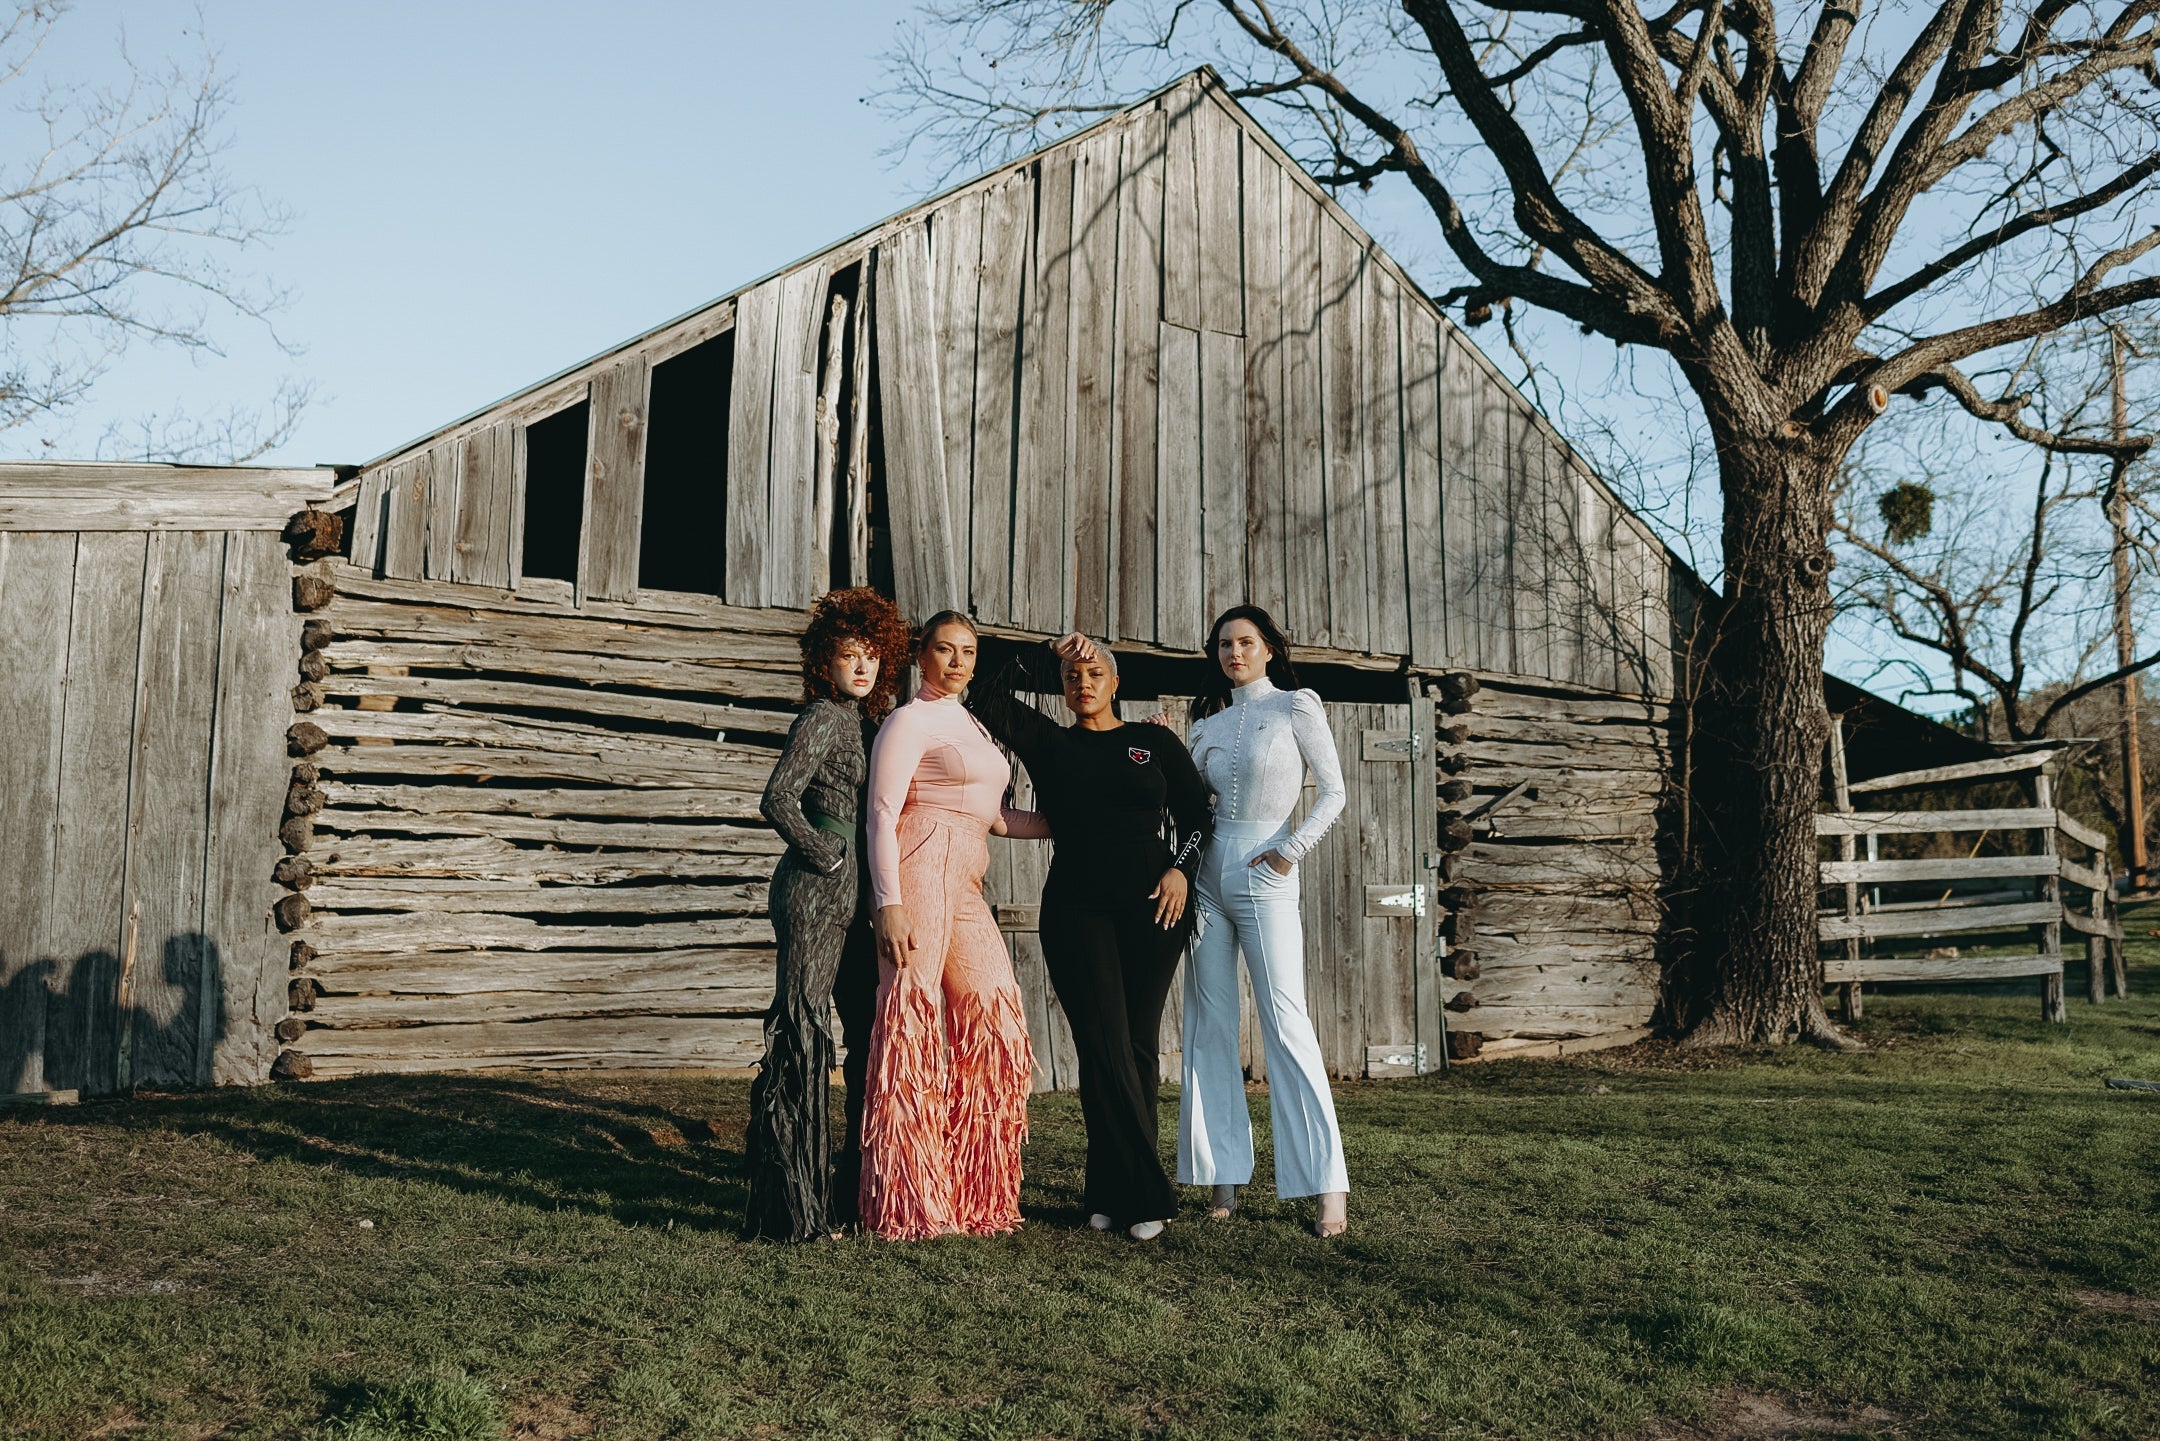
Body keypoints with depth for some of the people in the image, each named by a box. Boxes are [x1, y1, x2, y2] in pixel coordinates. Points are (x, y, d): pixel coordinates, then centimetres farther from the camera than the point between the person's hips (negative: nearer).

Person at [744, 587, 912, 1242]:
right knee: (801, 1039, -5)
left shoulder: (858, 720, 16)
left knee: (869, 1031, 12)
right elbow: (777, 799, -22)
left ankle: (857, 1189, 23)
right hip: (817, 892, -10)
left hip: (850, 896, 10)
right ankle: (789, 1206, 0)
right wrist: (825, 854, -12)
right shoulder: (823, 717, -11)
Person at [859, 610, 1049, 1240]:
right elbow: (882, 815, -10)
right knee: (912, 1023, -6)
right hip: (921, 871, -8)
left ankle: (973, 1190, 13)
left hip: (964, 887, 9)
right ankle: (905, 1202, 1)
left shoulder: (968, 722, 23)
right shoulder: (910, 721, -2)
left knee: (993, 1022, 4)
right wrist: (889, 903, -18)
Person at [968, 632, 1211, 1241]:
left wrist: (1181, 868, -5)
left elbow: (1196, 815, 10)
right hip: (1075, 910, 0)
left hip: (1151, 907, 0)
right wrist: (1044, 654, 0)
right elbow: (985, 697, 1)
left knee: (1137, 1046, 2)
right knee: (1103, 1049, -6)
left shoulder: (1155, 741, 10)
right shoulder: (1048, 742, 11)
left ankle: (1114, 1190, 12)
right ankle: (1145, 1197, -2)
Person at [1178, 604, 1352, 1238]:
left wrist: (1291, 850, -10)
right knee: (1210, 1024, 3)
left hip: (1264, 876, -5)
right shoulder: (1210, 722, 14)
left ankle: (1328, 1183, -8)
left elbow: (1333, 793, -1)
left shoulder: (1296, 707, 1)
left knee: (1285, 1020, -10)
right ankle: (1224, 1175, 9)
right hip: (1207, 871, 5)